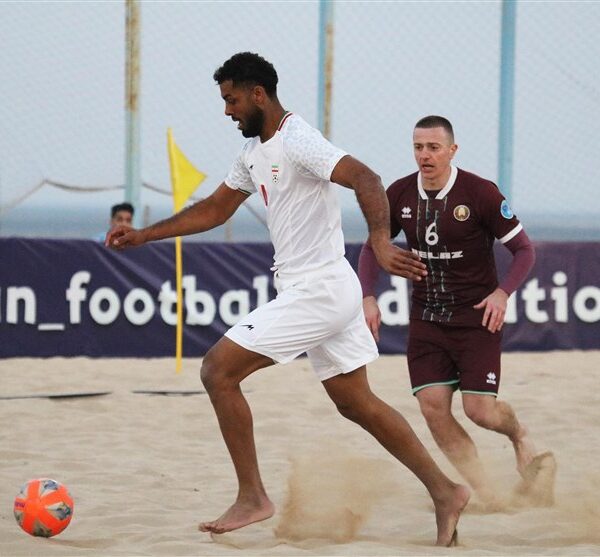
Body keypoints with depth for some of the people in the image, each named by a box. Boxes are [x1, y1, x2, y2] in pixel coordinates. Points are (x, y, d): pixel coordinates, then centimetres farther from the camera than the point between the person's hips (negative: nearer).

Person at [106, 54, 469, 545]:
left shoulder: (298, 141, -16)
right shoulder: (255, 151, 14)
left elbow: (366, 179, -28)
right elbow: (215, 209, 26)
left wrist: (380, 242, -44)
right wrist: (143, 235, 22)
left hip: (317, 292, -10)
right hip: (330, 291, 10)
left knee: (217, 369, -7)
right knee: (355, 402, 14)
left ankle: (252, 497, -1)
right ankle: (445, 492, 17)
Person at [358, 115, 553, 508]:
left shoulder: (481, 193, -13)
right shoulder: (399, 195, -1)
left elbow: (524, 250, -7)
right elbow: (372, 247, 14)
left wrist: (502, 293, -21)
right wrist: (369, 297, 0)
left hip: (476, 317, -4)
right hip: (426, 318, 4)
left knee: (479, 409, -8)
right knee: (433, 407, -8)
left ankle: (519, 435, 30)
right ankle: (484, 495, 5)